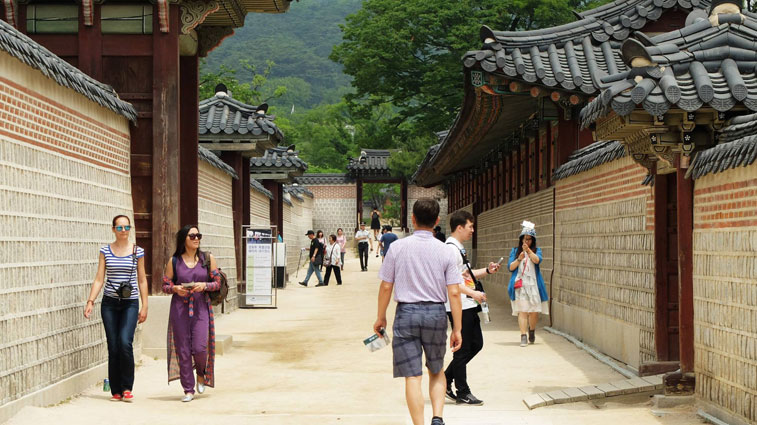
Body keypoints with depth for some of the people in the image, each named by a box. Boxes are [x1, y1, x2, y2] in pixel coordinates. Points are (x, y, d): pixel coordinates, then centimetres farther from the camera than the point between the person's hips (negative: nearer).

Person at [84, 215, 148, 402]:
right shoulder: (105, 251, 5)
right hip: (110, 303, 1)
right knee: (113, 347, 0)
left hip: (130, 304, -1)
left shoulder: (137, 252, 4)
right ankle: (115, 390, 9)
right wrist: (90, 301, -5)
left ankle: (126, 388, -5)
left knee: (125, 342, -18)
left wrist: (144, 306, 5)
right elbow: (99, 279, 4)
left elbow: (142, 280, 8)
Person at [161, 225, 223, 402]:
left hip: (201, 307, 0)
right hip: (179, 308, 0)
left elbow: (217, 283, 7)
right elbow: (165, 286, 8)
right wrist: (175, 289, -12)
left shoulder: (208, 259, 6)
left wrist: (204, 285, -12)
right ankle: (188, 390, 10)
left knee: (200, 347, -11)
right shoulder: (174, 261, 5)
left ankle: (201, 374, 23)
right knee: (183, 350, 0)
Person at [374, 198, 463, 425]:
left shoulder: (398, 247, -4)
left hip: (406, 313, -1)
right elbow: (454, 292, -5)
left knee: (412, 376, 2)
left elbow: (386, 286, -1)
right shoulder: (445, 252, -3)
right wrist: (457, 329, 1)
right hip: (436, 313, 1)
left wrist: (381, 317, 13)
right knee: (436, 371, 19)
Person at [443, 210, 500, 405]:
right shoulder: (451, 248, -16)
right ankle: (463, 393, 7)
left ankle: (446, 379, 21)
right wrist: (472, 293, -23)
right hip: (458, 306, -10)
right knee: (463, 349, -2)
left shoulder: (459, 248, 17)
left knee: (476, 344, 14)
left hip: (468, 305, 10)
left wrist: (487, 270, 14)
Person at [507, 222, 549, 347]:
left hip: (533, 284, 1)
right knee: (522, 311, -11)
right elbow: (510, 267, 4)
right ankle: (523, 337, -13)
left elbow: (537, 260, -11)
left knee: (534, 311, 1)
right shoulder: (515, 251, 12)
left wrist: (528, 250, -25)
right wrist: (519, 259, -12)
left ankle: (532, 330, 29)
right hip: (519, 285, -1)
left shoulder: (536, 250, 10)